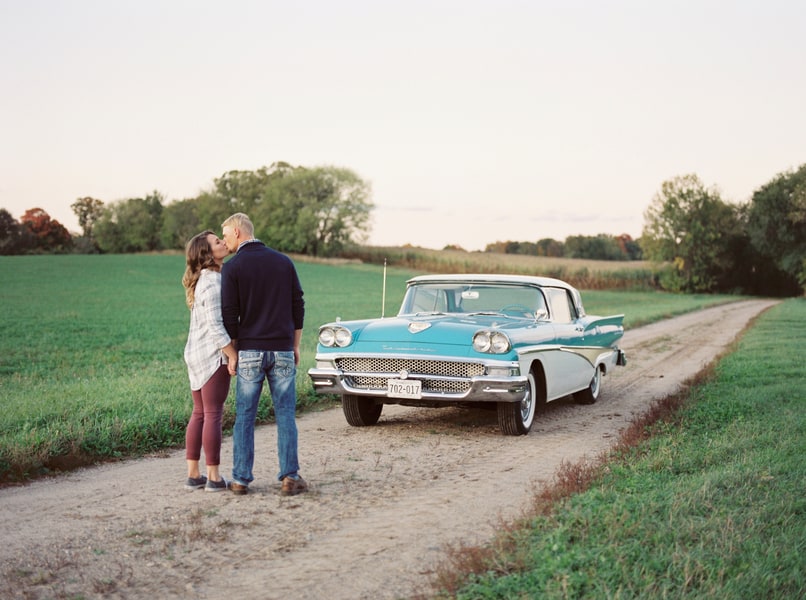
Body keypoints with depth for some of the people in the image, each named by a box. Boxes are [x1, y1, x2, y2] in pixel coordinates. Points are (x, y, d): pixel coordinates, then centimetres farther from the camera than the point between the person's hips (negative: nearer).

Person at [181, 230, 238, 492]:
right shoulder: (214, 281, -16)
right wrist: (233, 355, -18)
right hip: (213, 354, -9)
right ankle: (213, 478, 0)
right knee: (213, 415, -4)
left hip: (195, 354, 9)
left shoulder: (201, 280, 14)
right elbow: (215, 325, -21)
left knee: (199, 414, 12)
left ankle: (193, 475, 15)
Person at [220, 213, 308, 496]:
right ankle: (289, 477, 1)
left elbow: (229, 315, -7)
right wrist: (295, 346, 15)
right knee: (285, 414, 4)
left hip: (249, 352, -2)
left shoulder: (233, 267, -5)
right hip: (282, 350, 2)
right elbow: (298, 306, 8)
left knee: (244, 416, 5)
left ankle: (241, 479, 7)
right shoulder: (283, 261, 7)